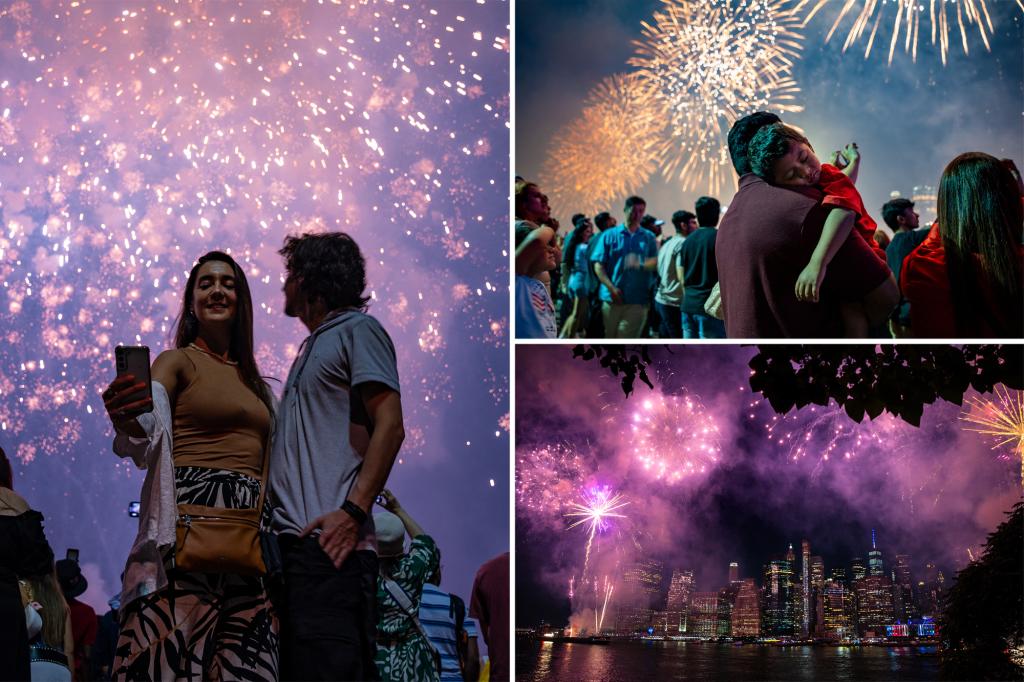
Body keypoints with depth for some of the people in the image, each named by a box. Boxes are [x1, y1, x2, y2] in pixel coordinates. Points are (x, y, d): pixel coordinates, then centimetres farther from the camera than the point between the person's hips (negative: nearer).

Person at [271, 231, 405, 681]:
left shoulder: (357, 330, 3)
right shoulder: (314, 345, 29)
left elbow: (390, 425, -10)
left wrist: (353, 512, -19)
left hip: (329, 543, -9)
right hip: (294, 542, 9)